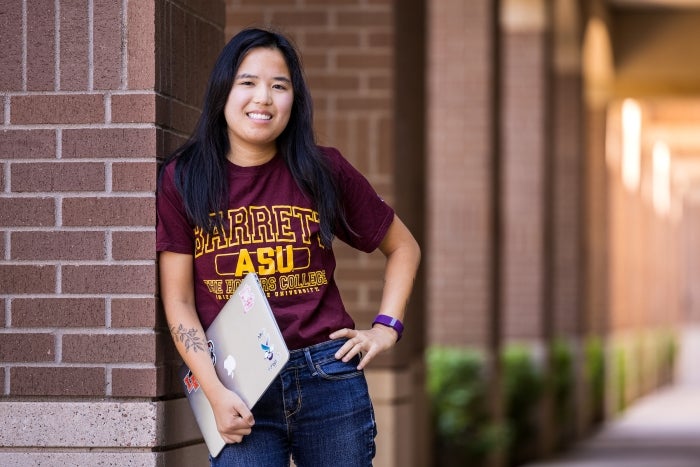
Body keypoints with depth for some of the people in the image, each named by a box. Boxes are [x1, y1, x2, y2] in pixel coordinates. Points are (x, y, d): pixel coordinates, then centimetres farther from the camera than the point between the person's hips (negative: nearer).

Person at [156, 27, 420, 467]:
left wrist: (386, 328, 5)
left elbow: (403, 246, 17)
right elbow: (178, 301, 0)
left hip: (328, 378, 1)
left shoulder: (324, 171, 5)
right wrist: (215, 392, -9)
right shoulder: (183, 179, 1)